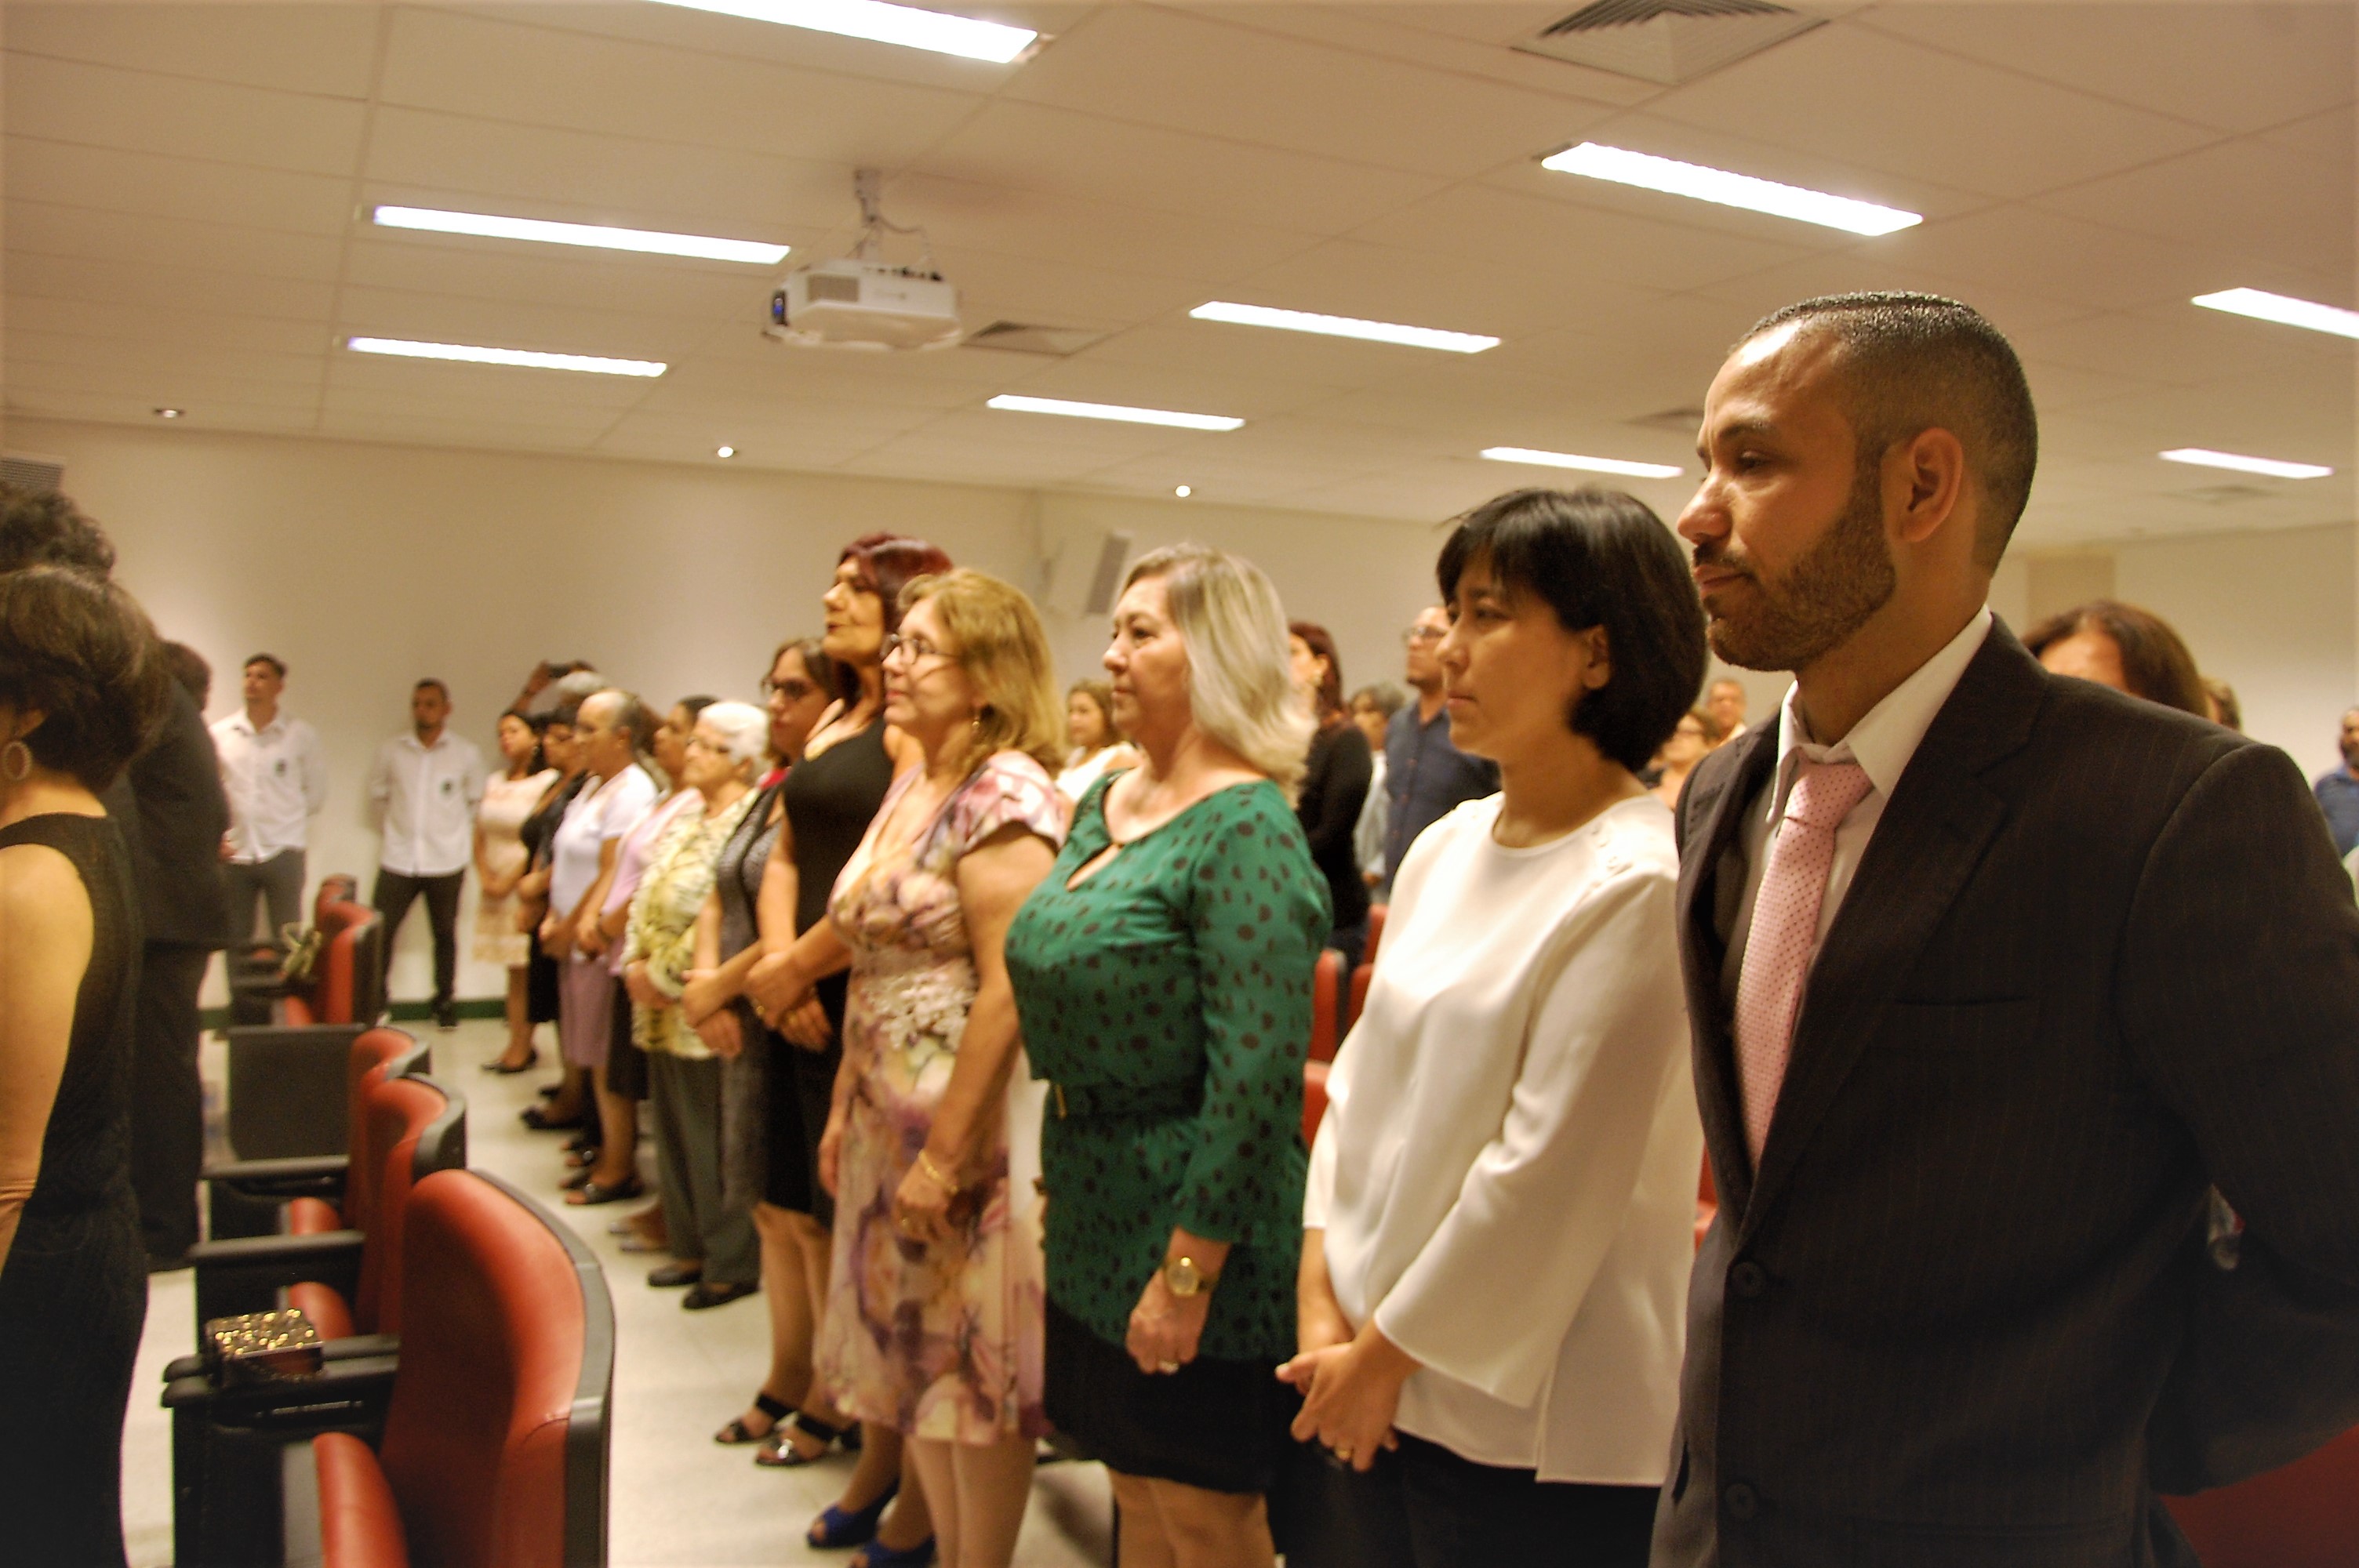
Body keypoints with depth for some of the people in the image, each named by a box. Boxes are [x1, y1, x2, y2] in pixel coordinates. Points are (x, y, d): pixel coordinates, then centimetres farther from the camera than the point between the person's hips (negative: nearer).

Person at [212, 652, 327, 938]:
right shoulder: (219, 734, 5)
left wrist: (282, 820, 2)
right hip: (234, 853, 2)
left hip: (283, 853, -2)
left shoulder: (301, 735, 1)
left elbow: (316, 794, 6)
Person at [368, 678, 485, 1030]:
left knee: (445, 934, 9)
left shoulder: (466, 753, 0)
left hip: (447, 861, -1)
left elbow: (476, 800, 10)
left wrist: (459, 834, 7)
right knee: (378, 932, -3)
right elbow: (377, 793, 16)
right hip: (397, 859, 1)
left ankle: (445, 1004, 21)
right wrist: (392, 826, 11)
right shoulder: (391, 751, 3)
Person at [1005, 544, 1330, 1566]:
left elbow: (1257, 1079, -24)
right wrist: (1063, 1177, 15)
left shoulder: (1246, 830, -19)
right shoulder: (1105, 805, 8)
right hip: (1096, 1217, 8)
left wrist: (1187, 1271, -22)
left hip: (1192, 1230, -8)